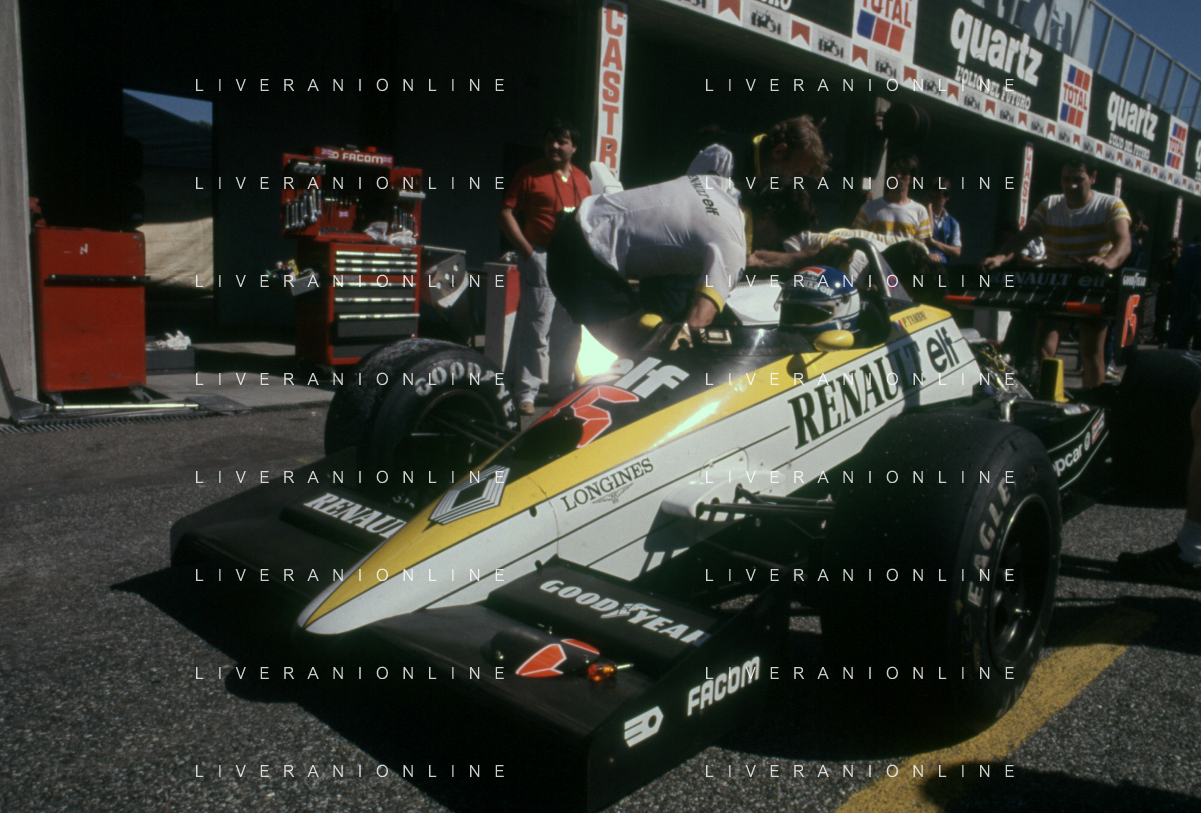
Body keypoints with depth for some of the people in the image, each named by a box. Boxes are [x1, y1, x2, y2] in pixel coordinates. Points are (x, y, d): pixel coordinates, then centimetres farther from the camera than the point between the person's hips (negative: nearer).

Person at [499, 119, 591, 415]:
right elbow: (506, 214, -5)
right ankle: (525, 393, -1)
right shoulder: (529, 174, -1)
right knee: (536, 330, -8)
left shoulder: (581, 179, 15)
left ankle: (562, 389, 25)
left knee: (569, 331, 12)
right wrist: (528, 251, -13)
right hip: (542, 260, -6)